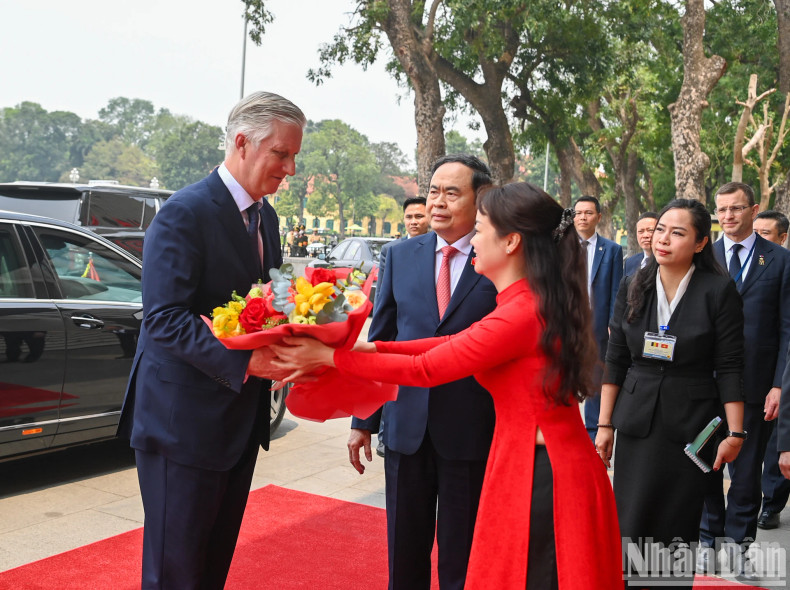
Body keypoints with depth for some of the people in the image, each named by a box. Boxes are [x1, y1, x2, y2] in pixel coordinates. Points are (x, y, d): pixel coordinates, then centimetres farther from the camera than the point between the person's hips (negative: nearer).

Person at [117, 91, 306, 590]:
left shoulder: (266, 216, 11)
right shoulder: (185, 212, -16)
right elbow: (164, 318, -24)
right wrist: (246, 361, -32)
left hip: (241, 418, 8)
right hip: (185, 421, -8)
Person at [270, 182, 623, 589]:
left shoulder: (521, 314, -24)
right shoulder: (540, 302, 6)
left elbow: (422, 370, -17)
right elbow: (458, 342, 8)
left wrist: (329, 356, -9)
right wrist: (371, 347, 3)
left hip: (538, 476, -9)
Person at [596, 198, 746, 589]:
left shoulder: (718, 290, -7)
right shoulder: (633, 286, 1)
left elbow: (730, 367, -6)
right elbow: (615, 360, 4)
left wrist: (735, 433, -8)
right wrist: (605, 425, 3)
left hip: (691, 424, -2)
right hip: (637, 421, 2)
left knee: (679, 528, 8)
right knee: (630, 527, 3)